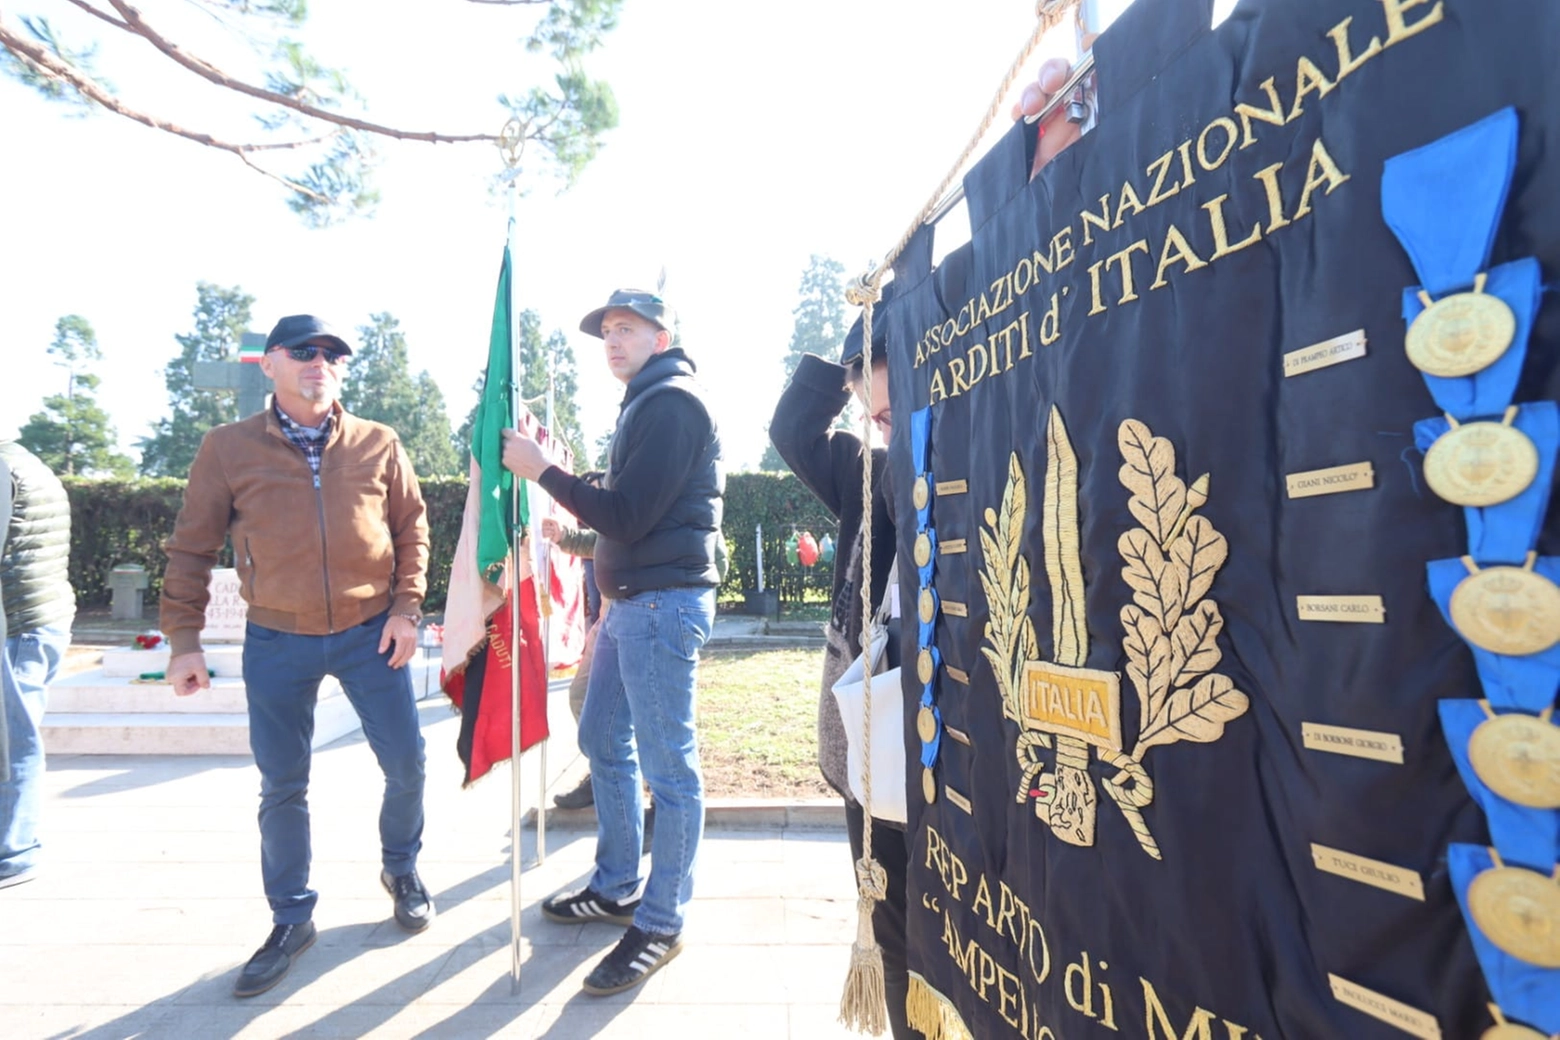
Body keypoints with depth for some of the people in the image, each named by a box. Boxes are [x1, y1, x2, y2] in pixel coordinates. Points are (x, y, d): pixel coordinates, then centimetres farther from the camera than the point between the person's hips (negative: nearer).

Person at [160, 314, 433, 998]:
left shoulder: (378, 445, 0)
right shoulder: (229, 448, -2)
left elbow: (411, 530, 6)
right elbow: (191, 550, 3)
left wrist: (406, 608, -2)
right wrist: (184, 640, 1)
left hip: (371, 635, 1)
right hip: (278, 644, 0)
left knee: (406, 764, 6)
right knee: (282, 787, 10)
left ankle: (401, 869, 34)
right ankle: (291, 919, 30)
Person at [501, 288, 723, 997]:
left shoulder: (673, 401, -11)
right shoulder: (645, 404, 20)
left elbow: (627, 515, -19)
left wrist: (540, 470, -11)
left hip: (664, 605, -11)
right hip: (630, 603, 11)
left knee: (667, 767, -1)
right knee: (603, 742, 17)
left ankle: (660, 923, 14)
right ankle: (616, 888, 33)